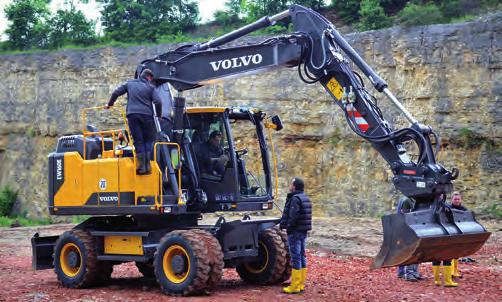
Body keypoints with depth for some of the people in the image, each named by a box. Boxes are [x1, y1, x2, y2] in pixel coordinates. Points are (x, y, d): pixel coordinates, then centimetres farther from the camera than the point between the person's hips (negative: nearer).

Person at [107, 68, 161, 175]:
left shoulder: (129, 83, 16)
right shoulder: (150, 87, 9)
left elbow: (116, 93, 12)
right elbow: (157, 102, -1)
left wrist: (110, 104, 26)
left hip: (132, 115, 2)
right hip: (146, 115, -2)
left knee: (138, 141, 3)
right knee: (148, 140, 10)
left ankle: (141, 167, -2)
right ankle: (147, 166, 2)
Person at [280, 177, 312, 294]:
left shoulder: (295, 199, -17)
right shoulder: (305, 198, 14)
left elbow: (293, 217, -25)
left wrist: (288, 227, -11)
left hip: (295, 232, -10)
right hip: (304, 231, 10)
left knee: (295, 257, -7)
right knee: (302, 256, 13)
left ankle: (295, 286, -4)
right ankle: (301, 284, 20)